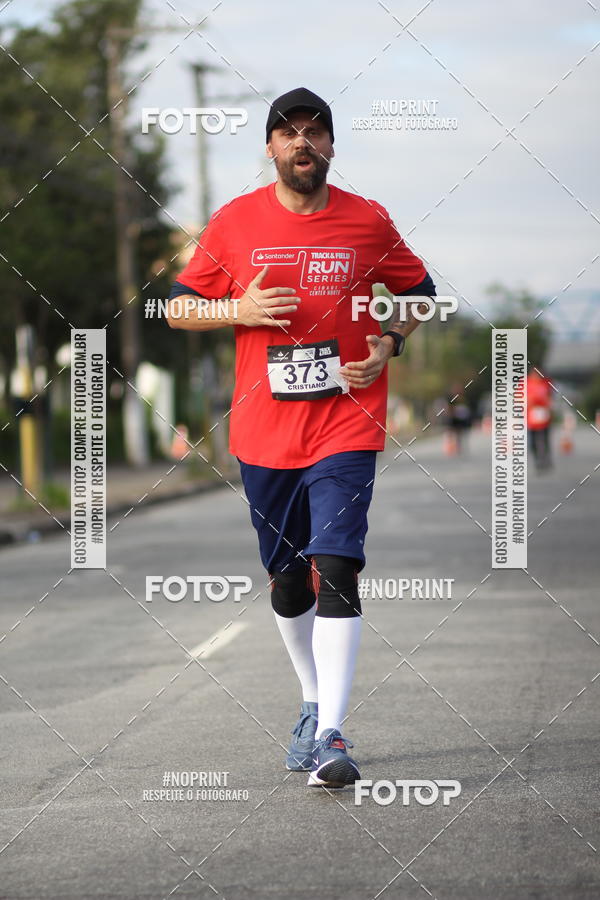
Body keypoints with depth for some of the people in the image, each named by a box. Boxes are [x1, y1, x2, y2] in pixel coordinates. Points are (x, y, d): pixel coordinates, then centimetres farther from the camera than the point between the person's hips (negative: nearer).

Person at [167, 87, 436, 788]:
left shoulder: (368, 222, 2)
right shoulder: (234, 222, 2)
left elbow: (419, 291, 17)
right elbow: (178, 305, 8)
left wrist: (388, 343, 0)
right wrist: (238, 310, -10)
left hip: (345, 424, -2)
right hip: (263, 431, 2)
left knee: (335, 571, -15)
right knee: (286, 579, 13)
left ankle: (330, 737, -17)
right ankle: (314, 703, 34)